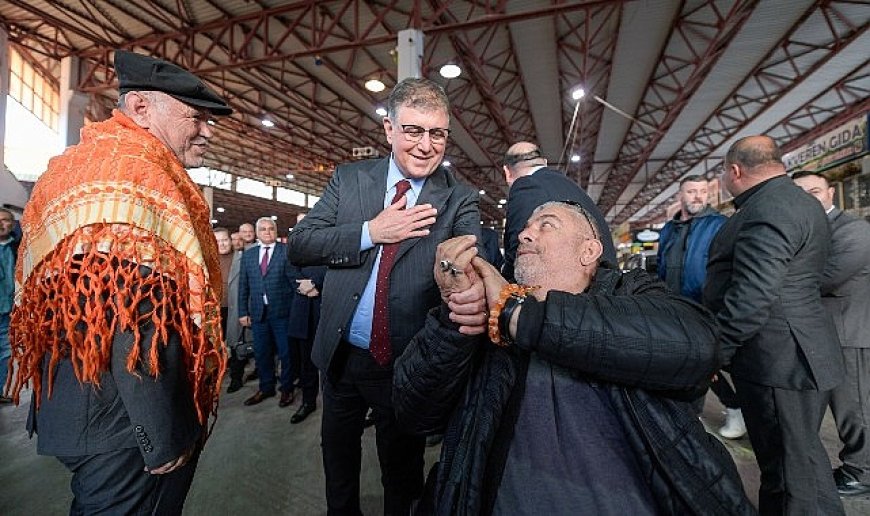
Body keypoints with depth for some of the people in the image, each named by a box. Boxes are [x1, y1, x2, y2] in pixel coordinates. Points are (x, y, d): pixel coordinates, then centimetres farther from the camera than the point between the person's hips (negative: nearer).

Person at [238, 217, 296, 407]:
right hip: (257, 312, 4)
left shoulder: (287, 250, -3)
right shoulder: (248, 254, 10)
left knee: (285, 352, 6)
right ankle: (266, 388, 32)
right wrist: (243, 312, 5)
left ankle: (286, 388, 24)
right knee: (261, 353, 14)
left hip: (282, 311, -4)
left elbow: (294, 279, -7)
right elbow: (243, 285, 10)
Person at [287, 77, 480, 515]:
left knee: (402, 471, 20)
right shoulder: (349, 178, -1)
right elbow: (298, 246, -6)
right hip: (340, 355, 3)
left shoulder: (460, 201, -8)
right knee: (338, 460, 27)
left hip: (405, 364, -3)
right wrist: (371, 232, -20)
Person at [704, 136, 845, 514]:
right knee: (797, 459, 21)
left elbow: (749, 299, -27)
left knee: (793, 471, 4)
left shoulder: (770, 209, -20)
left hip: (779, 362, -10)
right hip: (790, 358, 10)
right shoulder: (798, 201, 15)